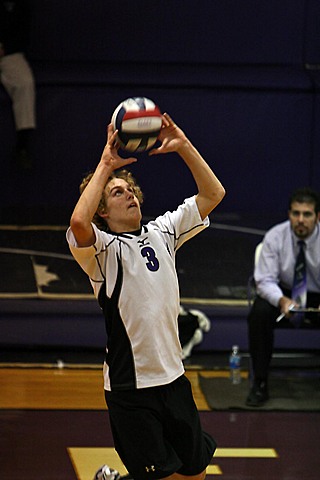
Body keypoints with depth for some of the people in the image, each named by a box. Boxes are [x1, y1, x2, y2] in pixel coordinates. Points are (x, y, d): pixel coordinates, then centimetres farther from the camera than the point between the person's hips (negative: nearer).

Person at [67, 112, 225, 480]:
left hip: (173, 378, 6)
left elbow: (213, 194, 12)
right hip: (130, 388, -6)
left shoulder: (161, 232, 11)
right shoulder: (102, 246, -6)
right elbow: (78, 222, -29)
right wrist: (106, 164, -21)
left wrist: (183, 146, 1)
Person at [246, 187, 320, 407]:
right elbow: (265, 280, -14)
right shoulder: (275, 237, -13)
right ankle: (260, 384, -20)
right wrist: (282, 301, -36)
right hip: (284, 293, 0)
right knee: (259, 314, -30)